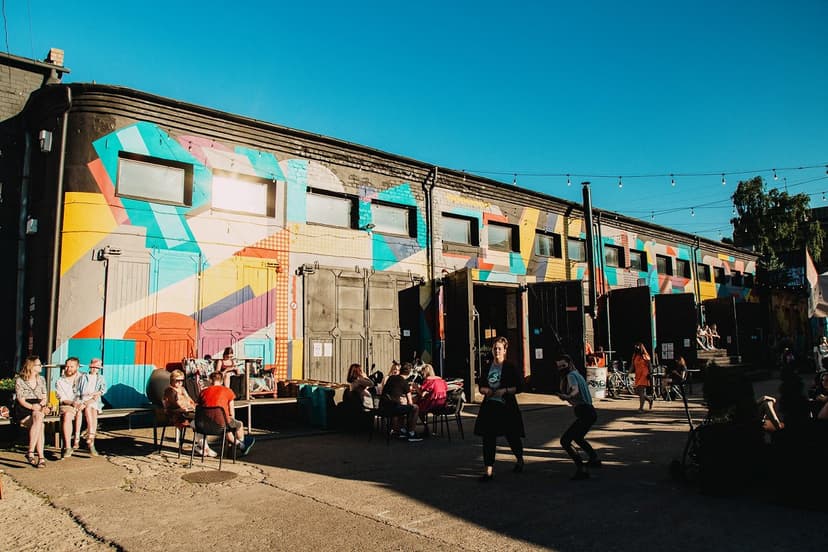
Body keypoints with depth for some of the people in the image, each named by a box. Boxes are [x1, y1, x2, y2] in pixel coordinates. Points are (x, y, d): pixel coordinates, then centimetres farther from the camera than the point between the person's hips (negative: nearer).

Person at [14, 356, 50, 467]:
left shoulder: (41, 379, 18)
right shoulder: (19, 380, 3)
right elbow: (20, 399, -5)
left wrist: (42, 404, -6)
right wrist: (31, 406, -22)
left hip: (38, 409, 3)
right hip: (23, 410, -3)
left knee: (38, 417, -34)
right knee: (39, 424, -31)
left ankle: (30, 453, -32)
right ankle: (41, 457, -34)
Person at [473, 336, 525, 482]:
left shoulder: (510, 367, -5)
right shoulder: (487, 368, 8)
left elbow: (519, 386, -6)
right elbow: (480, 386, 16)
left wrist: (505, 390, -18)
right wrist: (485, 390, -6)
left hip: (507, 407, -3)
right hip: (489, 406, 3)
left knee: (512, 436, 11)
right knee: (488, 438, -3)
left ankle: (520, 460, 40)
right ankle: (488, 470, 1)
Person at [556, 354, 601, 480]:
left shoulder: (571, 375, -10)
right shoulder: (577, 374, 18)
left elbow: (575, 390, -31)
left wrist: (568, 396, -49)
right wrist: (567, 397, 35)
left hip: (584, 413, -10)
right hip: (590, 411, 10)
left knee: (565, 441, -15)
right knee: (577, 437, 34)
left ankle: (581, 469, -22)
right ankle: (594, 459, 48)